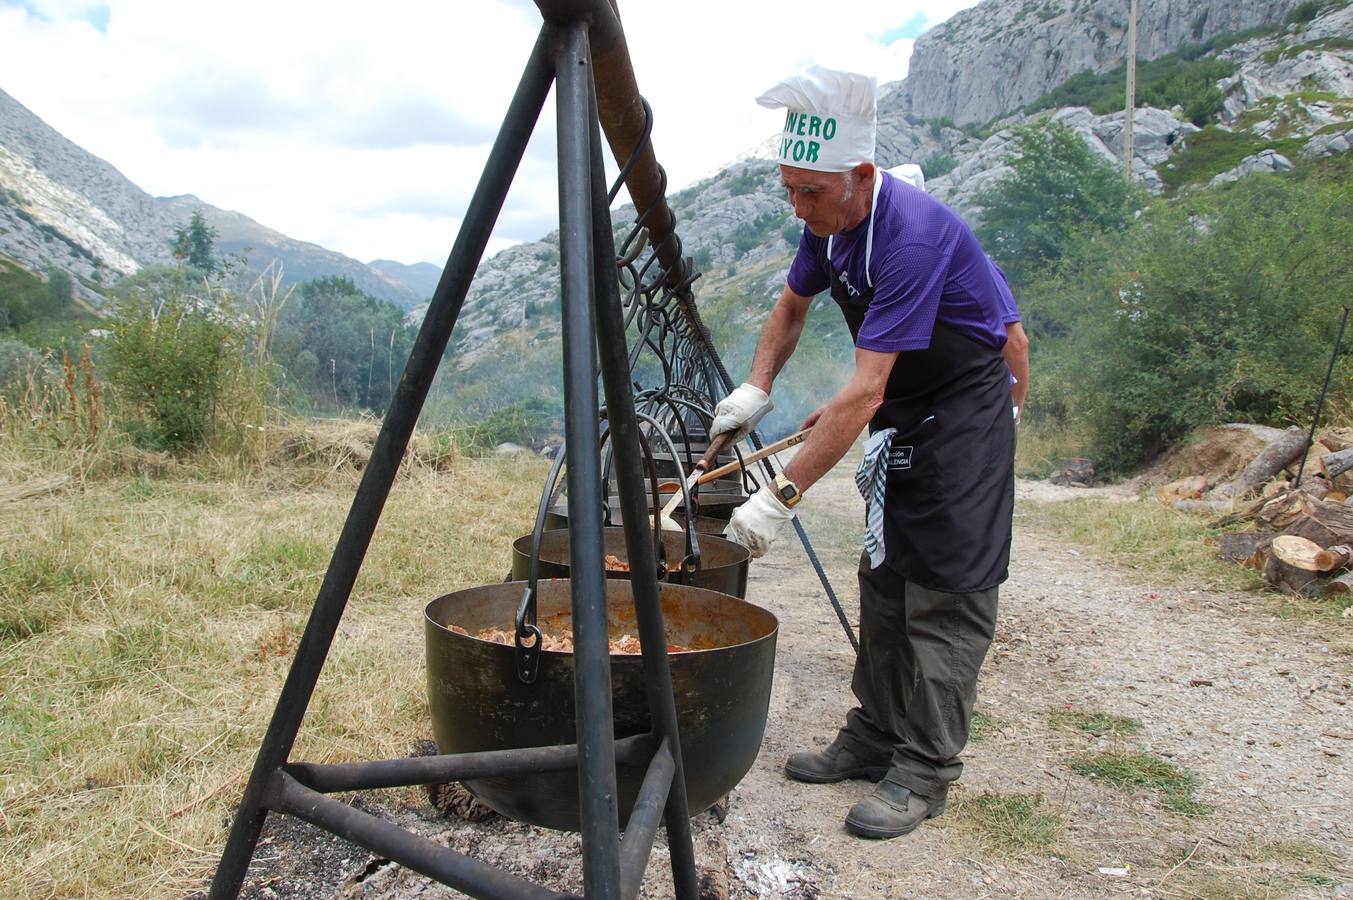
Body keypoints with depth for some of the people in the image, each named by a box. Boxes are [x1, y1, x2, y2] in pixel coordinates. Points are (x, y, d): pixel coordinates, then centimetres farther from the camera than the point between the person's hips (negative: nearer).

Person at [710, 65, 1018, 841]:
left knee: (946, 592, -7)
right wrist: (756, 388, 0)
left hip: (966, 406, -9)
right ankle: (876, 738, 21)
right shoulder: (830, 223, -3)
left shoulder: (912, 235, -31)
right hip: (904, 414, 9)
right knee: (884, 576, 11)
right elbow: (793, 305, 16)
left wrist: (782, 497, -33)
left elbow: (864, 392, -34)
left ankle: (924, 774, 2)